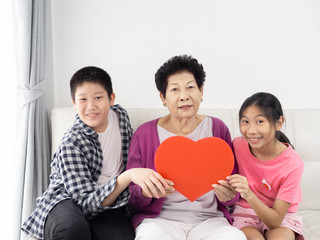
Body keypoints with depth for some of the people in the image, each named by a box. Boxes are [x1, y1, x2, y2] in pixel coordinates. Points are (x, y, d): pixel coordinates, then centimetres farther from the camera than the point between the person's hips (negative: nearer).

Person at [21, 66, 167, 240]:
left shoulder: (120, 115, 0)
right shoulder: (71, 142, -17)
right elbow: (86, 203, -23)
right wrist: (128, 176, -36)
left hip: (108, 203, 4)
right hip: (68, 202, -3)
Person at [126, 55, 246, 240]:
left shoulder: (217, 128, 7)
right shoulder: (144, 134, 2)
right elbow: (131, 199, 2)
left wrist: (228, 195, -13)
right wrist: (147, 191, -21)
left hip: (209, 219, 2)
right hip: (160, 219, -1)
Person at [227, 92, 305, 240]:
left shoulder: (293, 165, -19)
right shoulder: (238, 146, -12)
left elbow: (276, 221, -21)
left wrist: (249, 195, -36)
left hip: (280, 218, -1)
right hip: (245, 213, 1)